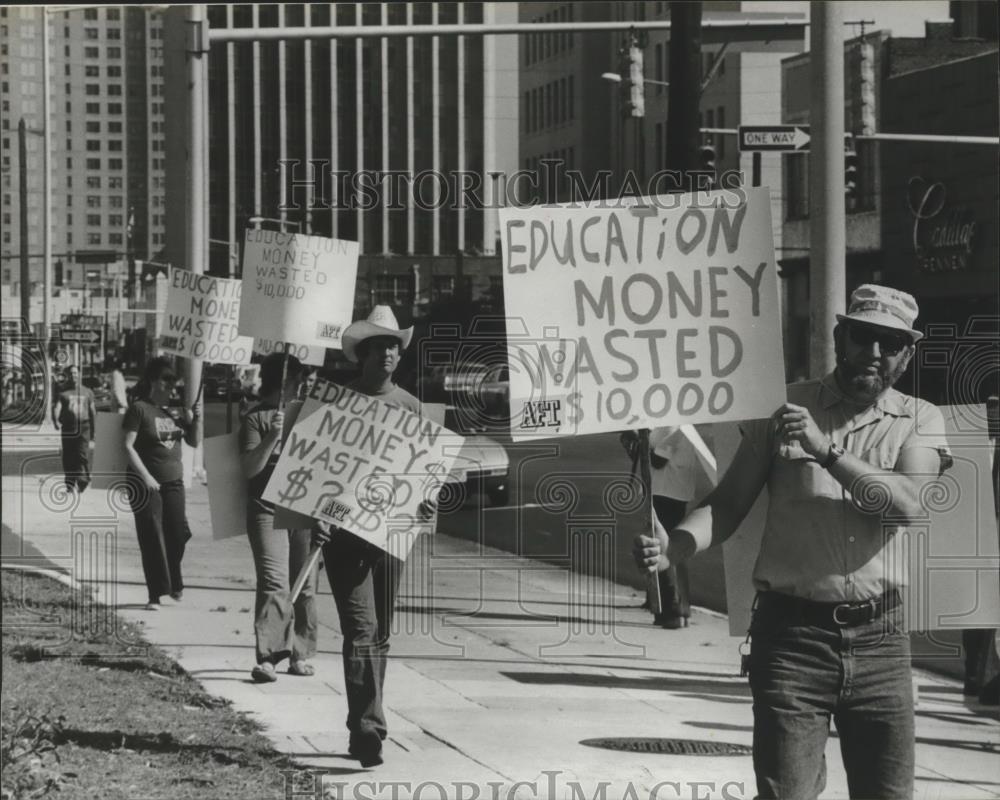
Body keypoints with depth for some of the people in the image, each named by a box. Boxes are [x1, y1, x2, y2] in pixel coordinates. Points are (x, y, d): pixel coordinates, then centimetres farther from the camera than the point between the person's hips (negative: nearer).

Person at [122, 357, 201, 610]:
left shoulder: (177, 409, 9)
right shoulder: (140, 409, -8)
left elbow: (193, 442, 14)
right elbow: (128, 446, -12)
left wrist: (196, 419, -4)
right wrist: (146, 476, -18)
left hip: (174, 480, 5)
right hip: (147, 483, -5)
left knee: (177, 535, 6)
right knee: (152, 539, -4)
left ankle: (174, 584, 28)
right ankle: (156, 595, 1)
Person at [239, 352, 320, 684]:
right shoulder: (256, 419, -1)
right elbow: (249, 468, -10)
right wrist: (272, 437, -22)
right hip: (268, 511, -5)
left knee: (305, 587, 7)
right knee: (274, 585, -16)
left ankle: (300, 655, 15)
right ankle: (267, 658, -20)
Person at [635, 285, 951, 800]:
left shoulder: (920, 421, 6)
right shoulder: (783, 408, 4)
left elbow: (908, 502, -12)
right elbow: (729, 503, 2)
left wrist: (825, 450, -22)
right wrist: (672, 548, -18)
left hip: (878, 639, 2)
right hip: (792, 633, -1)